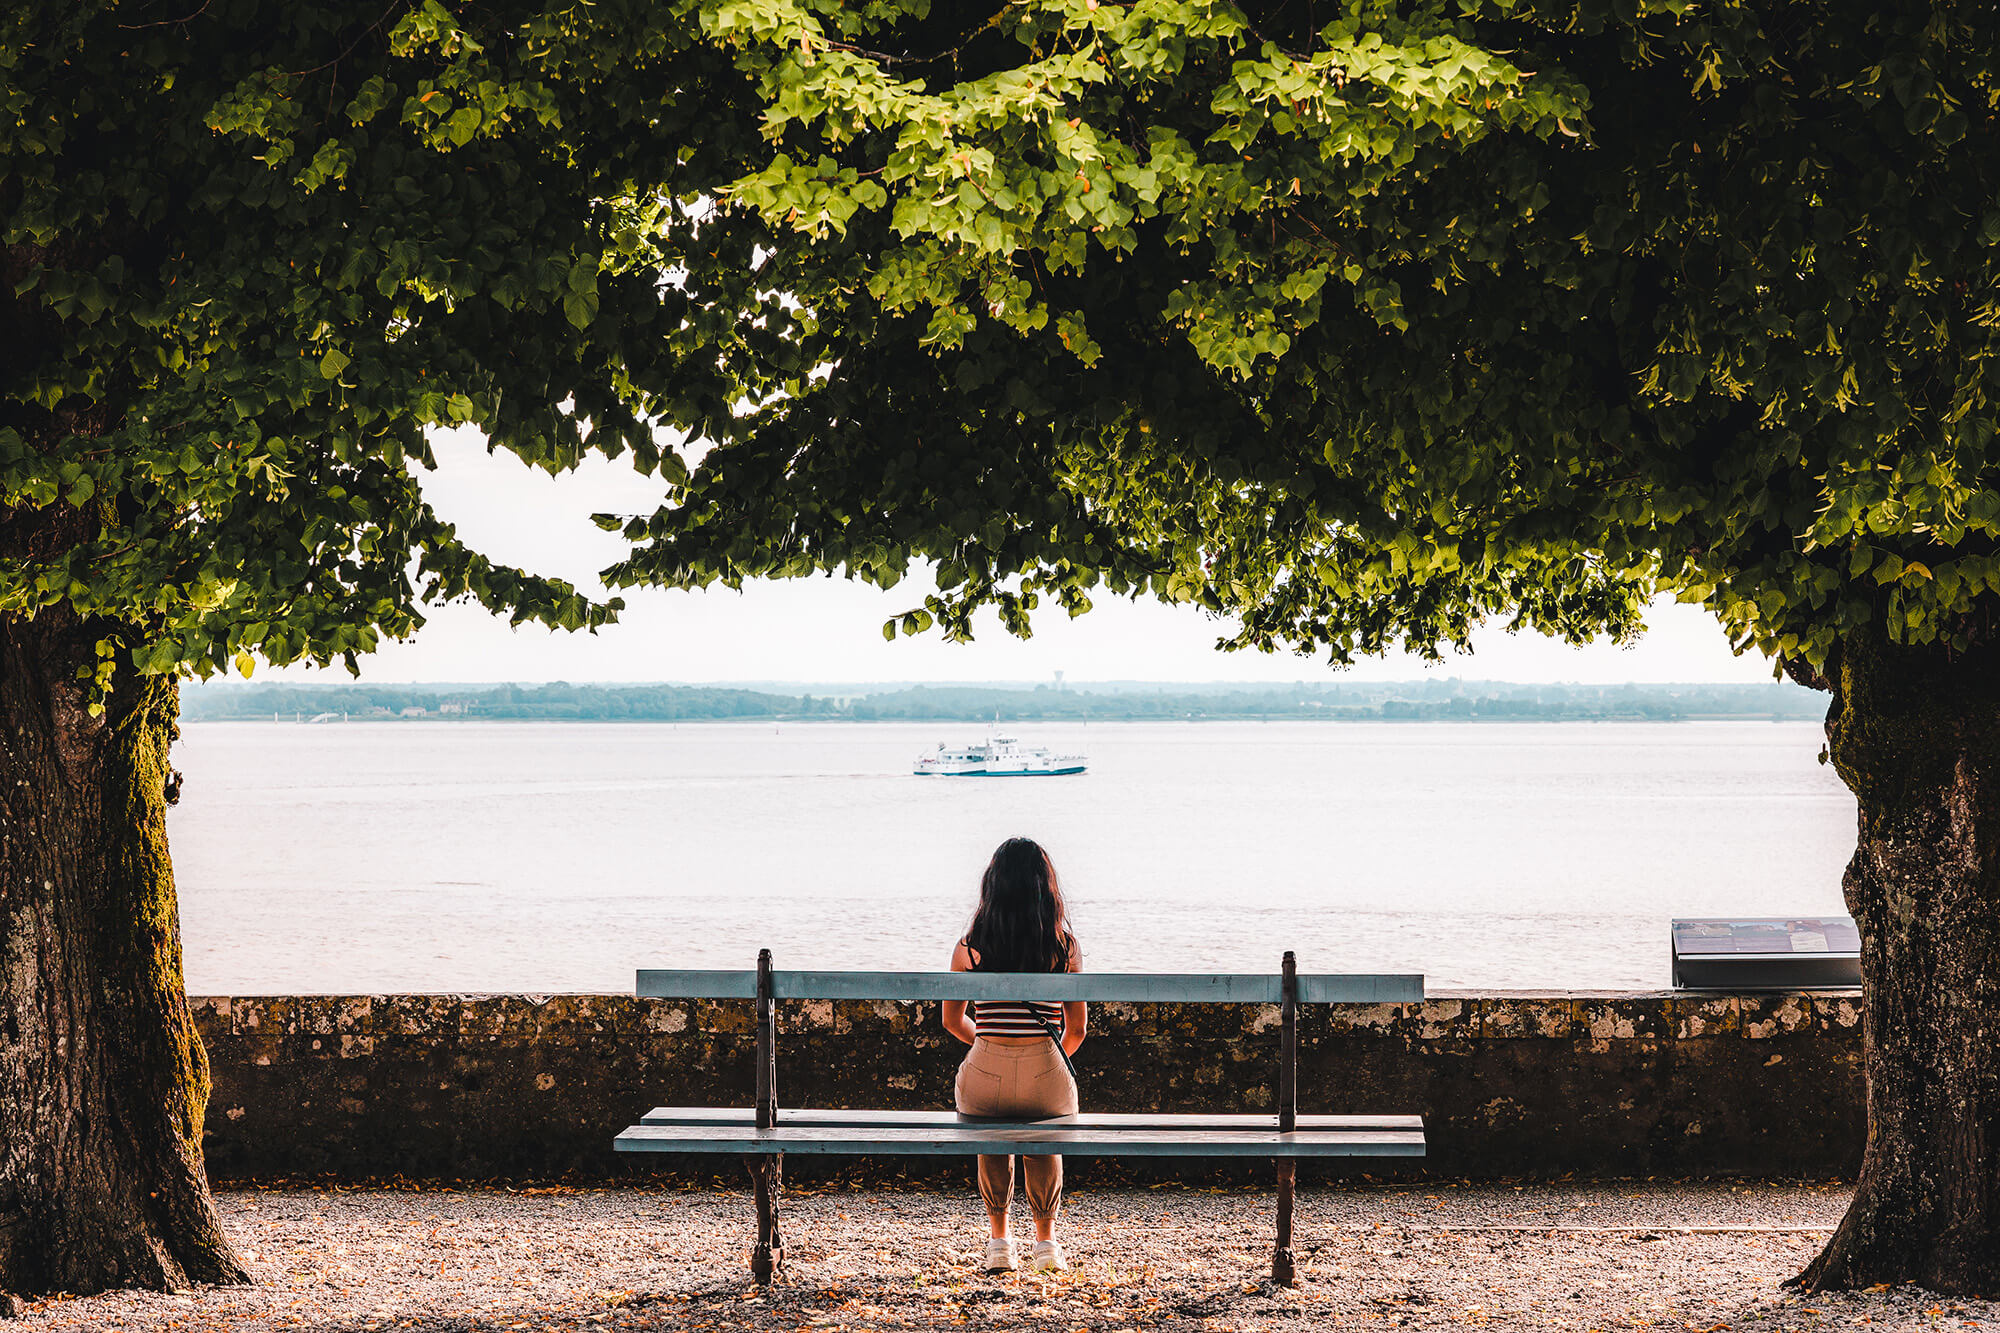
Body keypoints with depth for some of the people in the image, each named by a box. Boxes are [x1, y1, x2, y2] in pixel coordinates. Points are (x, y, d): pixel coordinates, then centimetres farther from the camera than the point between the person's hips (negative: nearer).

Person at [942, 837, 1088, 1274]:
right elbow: (1077, 1029, 7)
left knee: (991, 1132, 35)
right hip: (1047, 1080, 0)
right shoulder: (1065, 946, 0)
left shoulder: (969, 947, 0)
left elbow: (953, 1021, 12)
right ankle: (1046, 1241, 38)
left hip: (985, 1080, 0)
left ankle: (999, 1239, 34)